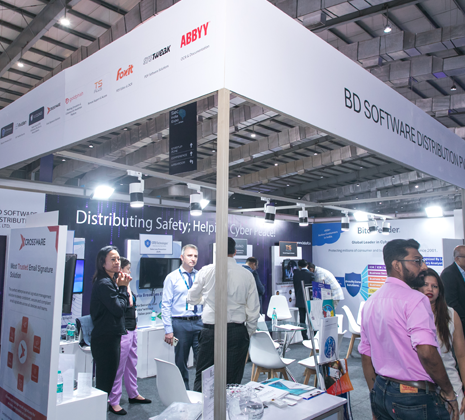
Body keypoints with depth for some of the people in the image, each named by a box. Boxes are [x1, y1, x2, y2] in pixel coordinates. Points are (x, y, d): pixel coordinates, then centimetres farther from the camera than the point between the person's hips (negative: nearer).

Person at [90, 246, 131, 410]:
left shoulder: (110, 281, 16)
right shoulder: (104, 283, -16)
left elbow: (125, 305, 14)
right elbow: (119, 309, -17)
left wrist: (121, 286, 2)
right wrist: (122, 287, -8)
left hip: (110, 337, 10)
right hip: (106, 338, -10)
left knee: (106, 379, 15)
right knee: (106, 380, -3)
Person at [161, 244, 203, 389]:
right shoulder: (172, 277, -1)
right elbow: (166, 305, -3)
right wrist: (168, 330, -8)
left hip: (199, 322, 2)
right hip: (180, 323, -2)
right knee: (181, 363, 9)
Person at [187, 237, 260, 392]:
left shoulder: (206, 271, -4)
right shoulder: (247, 274, -1)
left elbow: (191, 299, 10)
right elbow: (253, 308, 2)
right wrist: (249, 332, 14)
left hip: (211, 330, -1)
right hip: (237, 331, 1)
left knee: (202, 378, 12)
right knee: (233, 379, 10)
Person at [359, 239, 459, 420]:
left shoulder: (370, 303, 6)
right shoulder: (414, 299, -16)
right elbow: (426, 352, -25)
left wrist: (376, 396, 19)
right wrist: (448, 392, -11)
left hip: (381, 392, 7)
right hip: (415, 398, -7)